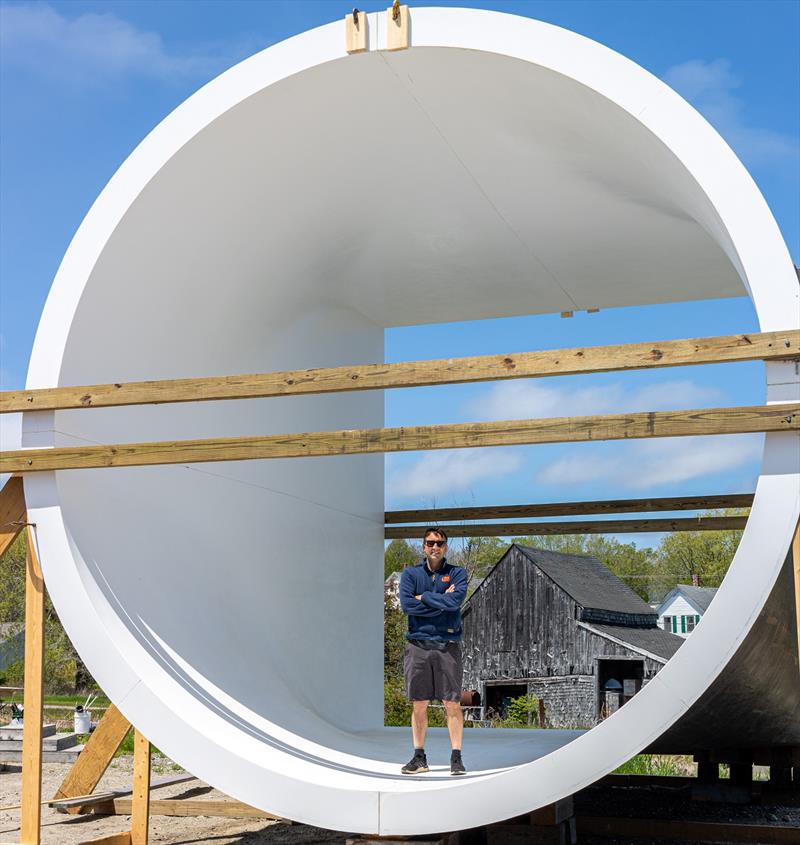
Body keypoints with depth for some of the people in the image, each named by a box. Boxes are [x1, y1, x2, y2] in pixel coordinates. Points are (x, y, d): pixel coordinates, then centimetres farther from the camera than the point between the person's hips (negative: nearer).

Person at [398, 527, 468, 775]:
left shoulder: (457, 573, 5)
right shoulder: (411, 574, 8)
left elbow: (455, 601, -14)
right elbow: (406, 604, -8)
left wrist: (424, 597, -6)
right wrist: (441, 601, -7)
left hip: (448, 645, -1)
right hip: (418, 645, 1)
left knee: (452, 704, -2)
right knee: (419, 704, 5)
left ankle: (456, 757, 4)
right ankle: (419, 757, 14)